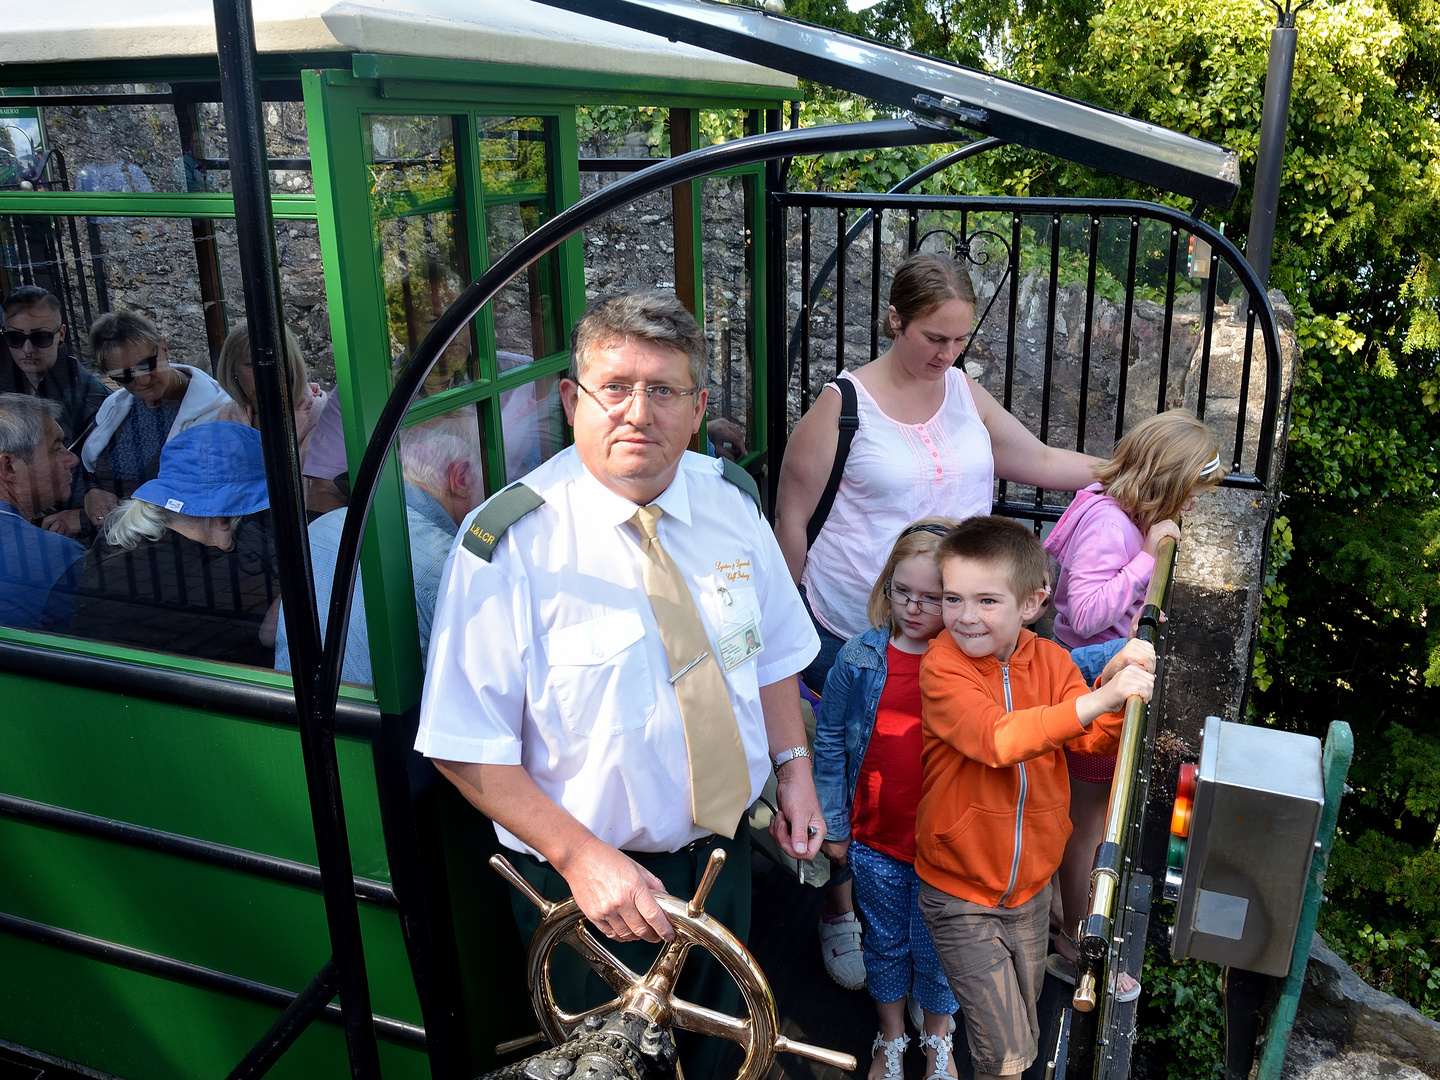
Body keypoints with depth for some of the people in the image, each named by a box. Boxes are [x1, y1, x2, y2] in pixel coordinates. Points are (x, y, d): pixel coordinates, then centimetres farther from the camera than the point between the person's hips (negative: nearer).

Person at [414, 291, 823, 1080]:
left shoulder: (729, 500, -5)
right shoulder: (505, 544, -22)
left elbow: (773, 650, 9)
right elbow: (466, 746, -20)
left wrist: (793, 765, -1)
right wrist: (579, 855, -25)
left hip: (727, 850, 5)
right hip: (593, 877, -5)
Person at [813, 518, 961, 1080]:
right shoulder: (860, 656, -9)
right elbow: (831, 739, -2)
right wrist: (832, 823, 2)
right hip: (875, 839, 2)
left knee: (936, 948, 17)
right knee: (885, 942, 21)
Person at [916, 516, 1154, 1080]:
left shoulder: (1050, 660, -2)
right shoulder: (942, 665, -18)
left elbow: (1095, 740, -11)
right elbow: (997, 738, -33)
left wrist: (1118, 683, -30)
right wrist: (1096, 700, -42)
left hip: (1031, 888, 5)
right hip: (959, 896, -5)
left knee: (1024, 1032, 22)